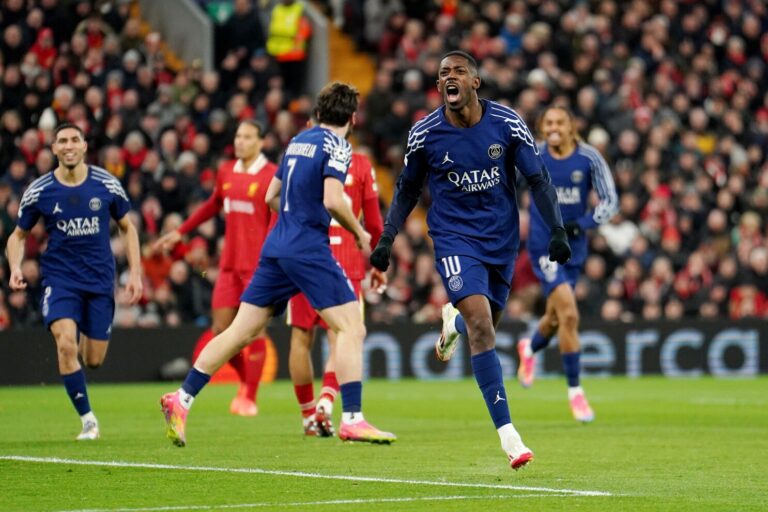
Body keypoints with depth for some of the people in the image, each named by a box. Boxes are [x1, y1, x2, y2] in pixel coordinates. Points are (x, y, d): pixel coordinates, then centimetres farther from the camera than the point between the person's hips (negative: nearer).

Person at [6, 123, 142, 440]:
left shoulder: (106, 185, -3)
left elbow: (127, 228, 10)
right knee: (65, 343, -24)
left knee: (94, 361, 2)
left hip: (100, 280, 1)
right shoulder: (39, 191, -5)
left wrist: (135, 273, 1)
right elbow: (19, 235, 8)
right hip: (59, 279, -1)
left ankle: (86, 340, 41)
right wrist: (15, 268, -12)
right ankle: (87, 418, -11)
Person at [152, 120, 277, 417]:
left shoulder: (272, 176, -8)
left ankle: (249, 397, 8)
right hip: (230, 263, 6)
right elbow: (213, 205, 26)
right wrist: (179, 233, 29)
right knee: (220, 329, 2)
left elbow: (277, 223, -11)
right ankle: (246, 379, 25)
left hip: (258, 264, -6)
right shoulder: (226, 172, 10)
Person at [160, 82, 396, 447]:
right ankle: (352, 420, -13)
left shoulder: (297, 141, 16)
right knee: (351, 328, -5)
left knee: (241, 331, 10)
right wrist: (359, 233, -4)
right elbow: (332, 200, -19)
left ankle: (181, 399, 8)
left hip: (276, 248, 8)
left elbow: (271, 196, 21)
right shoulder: (336, 146, -6)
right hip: (310, 250, -8)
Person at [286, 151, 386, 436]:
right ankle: (326, 402, -23)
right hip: (345, 265, -1)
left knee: (301, 339, 12)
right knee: (340, 340, -1)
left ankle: (309, 416, 16)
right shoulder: (360, 165, 1)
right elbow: (374, 223, 6)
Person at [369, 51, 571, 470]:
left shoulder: (507, 124, -8)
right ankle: (507, 434, -23)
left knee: (486, 325, 14)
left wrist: (557, 230, -9)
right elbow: (407, 190, 7)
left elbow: (537, 179, 0)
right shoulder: (424, 134, -8)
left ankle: (453, 322, 55)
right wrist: (386, 239, 1)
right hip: (454, 240, -3)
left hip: (502, 239, 3)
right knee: (481, 324, -21)